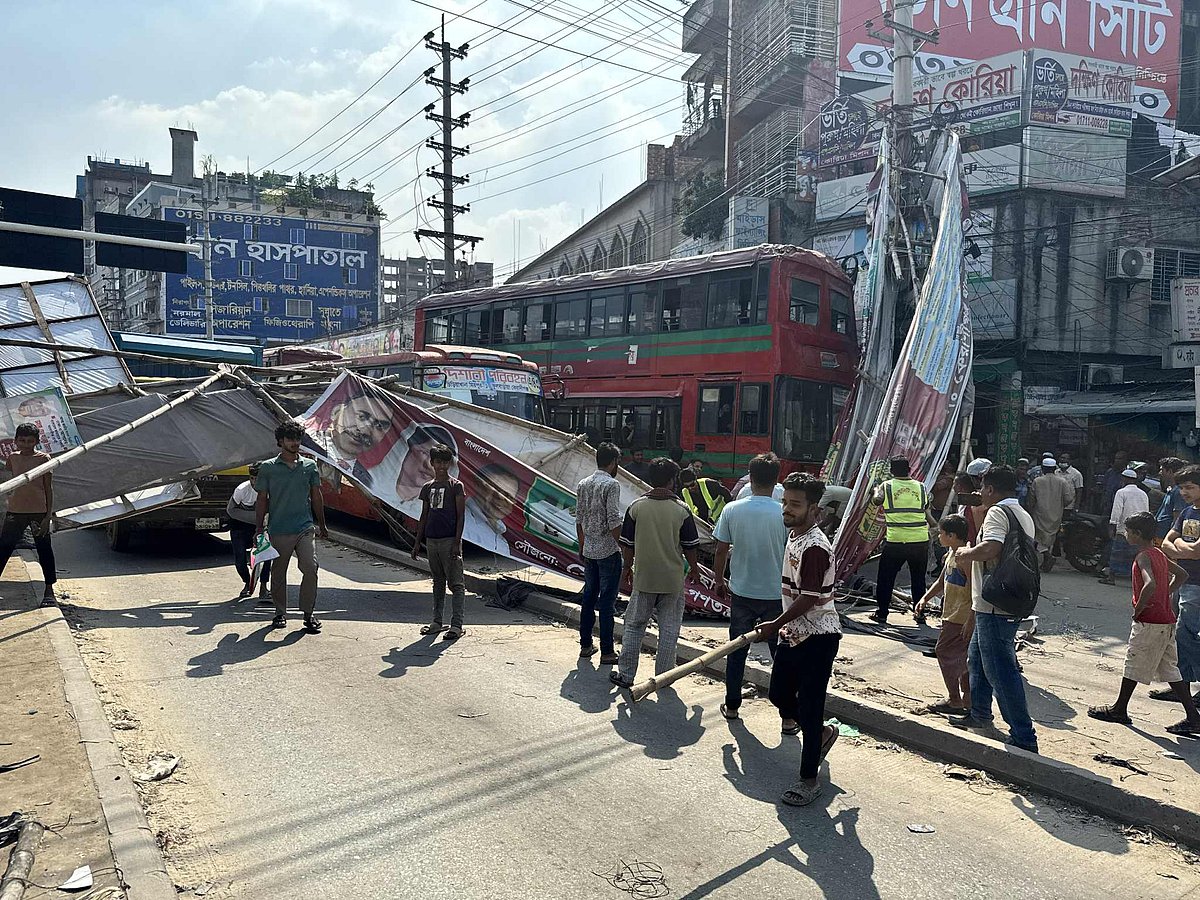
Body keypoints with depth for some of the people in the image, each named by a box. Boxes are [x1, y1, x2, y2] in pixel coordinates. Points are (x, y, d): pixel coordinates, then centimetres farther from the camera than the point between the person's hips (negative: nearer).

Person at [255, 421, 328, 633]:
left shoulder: (309, 466, 9)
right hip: (279, 531, -1)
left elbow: (316, 497, 15)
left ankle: (309, 613, 0)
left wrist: (321, 525, 17)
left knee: (310, 568, -11)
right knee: (278, 573, 8)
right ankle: (280, 613, 24)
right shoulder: (267, 468, 3)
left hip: (305, 528, 1)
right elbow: (262, 500, 6)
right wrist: (259, 528, 2)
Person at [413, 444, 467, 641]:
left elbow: (461, 516, -6)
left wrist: (457, 542, -14)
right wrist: (417, 542, 13)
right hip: (431, 541, 6)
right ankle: (436, 621, 21)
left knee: (456, 583, -5)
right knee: (438, 582, 14)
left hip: (449, 541, -6)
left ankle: (457, 625, -6)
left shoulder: (456, 486, -3)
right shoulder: (427, 487, 12)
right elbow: (424, 516, 16)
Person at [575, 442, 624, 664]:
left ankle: (585, 645, 22)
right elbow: (614, 521, -18)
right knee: (607, 601, -2)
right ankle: (606, 652, 3)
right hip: (608, 551, -7)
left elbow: (579, 520, 13)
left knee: (589, 596, 15)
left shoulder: (582, 485, 9)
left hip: (589, 551, 7)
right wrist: (622, 546, -9)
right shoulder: (611, 484, -13)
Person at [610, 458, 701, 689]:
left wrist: (627, 567, 14)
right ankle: (664, 676, 17)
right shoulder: (682, 510, -8)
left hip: (643, 577, 1)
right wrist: (693, 568, 15)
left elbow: (627, 544, 0)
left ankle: (625, 674, 14)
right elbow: (690, 546, -1)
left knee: (634, 626, 11)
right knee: (669, 628, 11)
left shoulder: (636, 506, -6)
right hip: (673, 579, 0)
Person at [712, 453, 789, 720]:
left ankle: (732, 705, 25)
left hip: (741, 592, 2)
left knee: (737, 650, 15)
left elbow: (721, 551, -2)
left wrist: (719, 581, 14)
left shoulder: (732, 510, -8)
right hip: (775, 595, -1)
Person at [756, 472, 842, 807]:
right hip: (796, 634, 9)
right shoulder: (794, 536, 8)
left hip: (818, 638, -9)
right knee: (779, 693, 17)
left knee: (809, 710, -1)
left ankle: (809, 780, 12)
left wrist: (776, 624, -12)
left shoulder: (815, 547, -22)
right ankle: (821, 733, 41)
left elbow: (808, 599, -22)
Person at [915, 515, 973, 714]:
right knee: (962, 658, 14)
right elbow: (941, 582, 22)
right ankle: (968, 701, 22)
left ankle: (955, 701, 2)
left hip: (960, 617, -10)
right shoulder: (952, 554, 13)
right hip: (953, 615, 10)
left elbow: (974, 591, -22)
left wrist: (970, 621, -24)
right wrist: (925, 599, 10)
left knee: (944, 652, -5)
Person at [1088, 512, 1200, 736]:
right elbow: (1182, 575, 25)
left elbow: (1150, 585, -32)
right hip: (1167, 620, 8)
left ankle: (1120, 710, 16)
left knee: (1134, 665, 4)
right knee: (1170, 669, 12)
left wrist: (1137, 610, -21)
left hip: (1149, 623, -8)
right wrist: (1165, 596, 17)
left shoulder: (1143, 557, -16)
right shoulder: (1159, 554, 11)